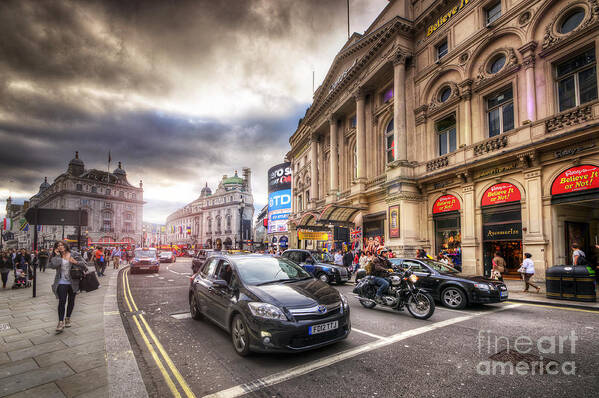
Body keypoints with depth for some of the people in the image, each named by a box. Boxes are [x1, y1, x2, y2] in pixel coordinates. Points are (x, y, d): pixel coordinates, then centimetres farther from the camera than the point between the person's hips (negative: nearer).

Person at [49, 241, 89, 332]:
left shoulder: (74, 255, 0)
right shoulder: (57, 257, 2)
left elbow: (84, 264, 0)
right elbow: (52, 265, -16)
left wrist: (76, 262, -15)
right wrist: (57, 255, -12)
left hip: (73, 282, 1)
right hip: (62, 282, -1)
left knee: (71, 301, 12)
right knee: (62, 301, -10)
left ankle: (67, 319, 30)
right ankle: (60, 322, -6)